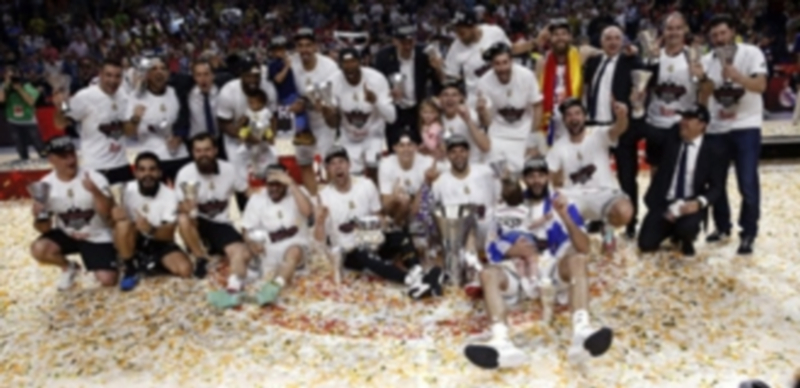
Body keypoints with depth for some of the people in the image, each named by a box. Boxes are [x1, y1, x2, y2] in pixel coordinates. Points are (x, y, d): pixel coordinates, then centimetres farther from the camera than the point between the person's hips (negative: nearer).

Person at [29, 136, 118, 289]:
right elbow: (44, 228, -6)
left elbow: (107, 213, -22)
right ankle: (68, 267, 7)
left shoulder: (95, 178, -17)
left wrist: (95, 191, -38)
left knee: (108, 280, -16)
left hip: (96, 236, -2)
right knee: (38, 249, -27)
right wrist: (40, 217, -29)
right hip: (66, 234, 2)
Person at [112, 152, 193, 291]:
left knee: (185, 269, -24)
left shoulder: (169, 195, -16)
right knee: (123, 225, -34)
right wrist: (117, 214, -34)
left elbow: (169, 234, -19)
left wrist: (151, 230, -41)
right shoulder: (127, 190, -14)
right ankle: (130, 268, -13)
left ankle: (144, 264, -1)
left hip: (159, 242, 0)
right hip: (134, 240, 0)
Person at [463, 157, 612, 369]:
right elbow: (493, 248, 8)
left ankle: (581, 334, -51)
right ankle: (502, 343, -51)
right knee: (488, 273, -27)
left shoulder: (563, 204, 8)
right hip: (519, 271, 1)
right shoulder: (509, 209, 14)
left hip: (556, 269, -1)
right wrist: (512, 250, -14)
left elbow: (584, 249, -4)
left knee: (579, 260, -30)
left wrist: (564, 216, -19)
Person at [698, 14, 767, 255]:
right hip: (716, 128, 4)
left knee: (748, 183, -7)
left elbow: (761, 85, -17)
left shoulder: (751, 53, -5)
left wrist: (737, 75, -30)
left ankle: (748, 234, 5)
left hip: (746, 126, -4)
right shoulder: (707, 60, 7)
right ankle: (722, 228, 26)